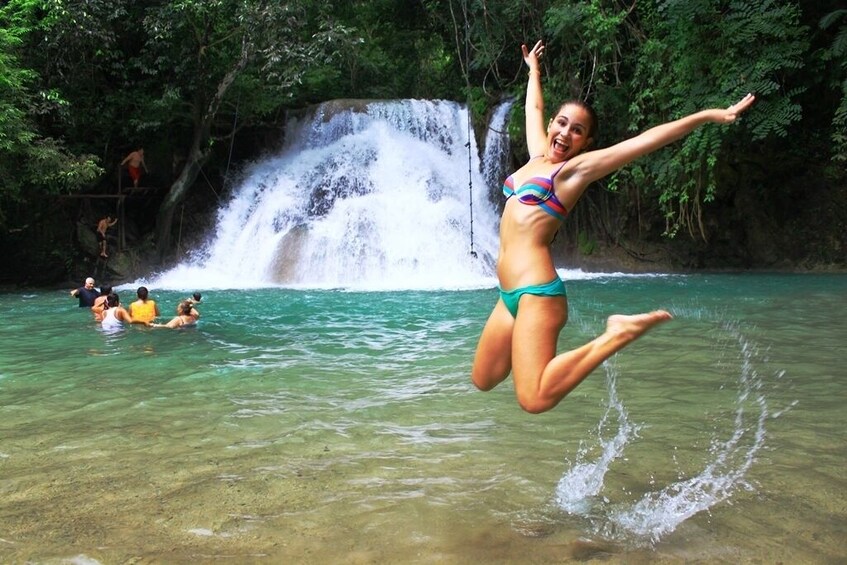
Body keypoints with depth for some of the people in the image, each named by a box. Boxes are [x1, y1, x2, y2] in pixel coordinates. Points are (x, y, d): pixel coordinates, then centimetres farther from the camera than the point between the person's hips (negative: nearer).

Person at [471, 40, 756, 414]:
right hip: (510, 294, 8)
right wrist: (534, 69, 47)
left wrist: (707, 116, -15)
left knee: (534, 399, -22)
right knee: (483, 380, 12)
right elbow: (534, 108, 33)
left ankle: (617, 335, -10)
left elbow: (647, 140, -10)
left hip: (535, 292, -8)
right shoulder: (537, 157, 15)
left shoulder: (576, 168, -4)